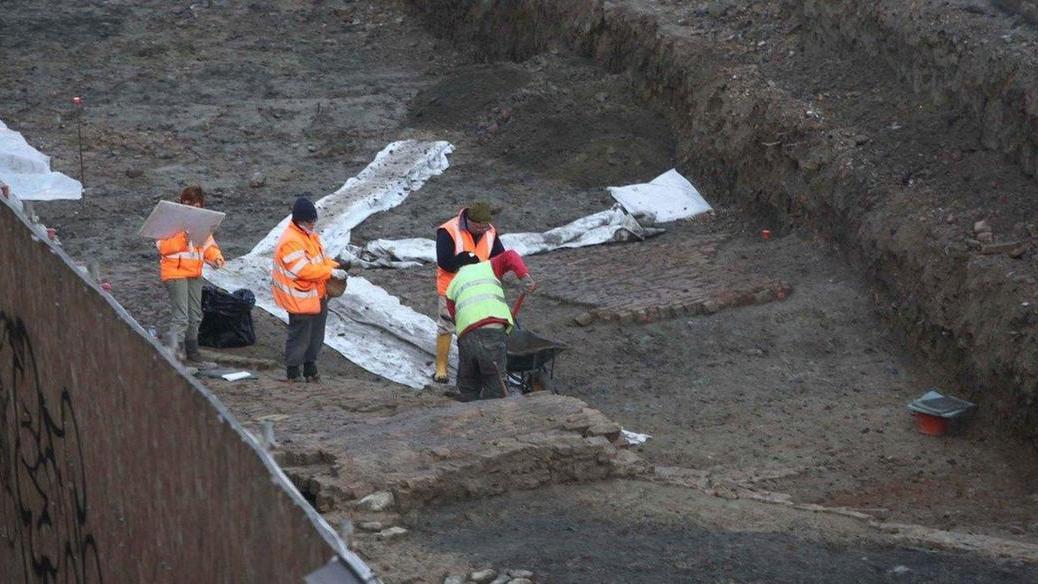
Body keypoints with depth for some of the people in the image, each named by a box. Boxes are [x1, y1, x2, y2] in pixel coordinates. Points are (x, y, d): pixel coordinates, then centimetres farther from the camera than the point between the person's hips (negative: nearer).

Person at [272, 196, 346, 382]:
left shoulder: (311, 235, 9)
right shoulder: (290, 241, -23)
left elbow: (320, 257, 19)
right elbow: (303, 270, -28)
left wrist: (334, 266, -2)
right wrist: (330, 272, -26)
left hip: (318, 296, 9)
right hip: (300, 300, -9)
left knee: (316, 334, 16)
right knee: (299, 336, 0)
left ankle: (310, 366, 29)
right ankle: (293, 372, 11)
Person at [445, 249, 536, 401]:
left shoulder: (452, 286, 31)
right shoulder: (488, 267, 25)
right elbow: (508, 256, 7)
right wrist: (524, 276, -8)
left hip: (466, 336, 2)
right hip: (494, 330, -2)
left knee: (468, 390, 17)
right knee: (495, 389, 0)